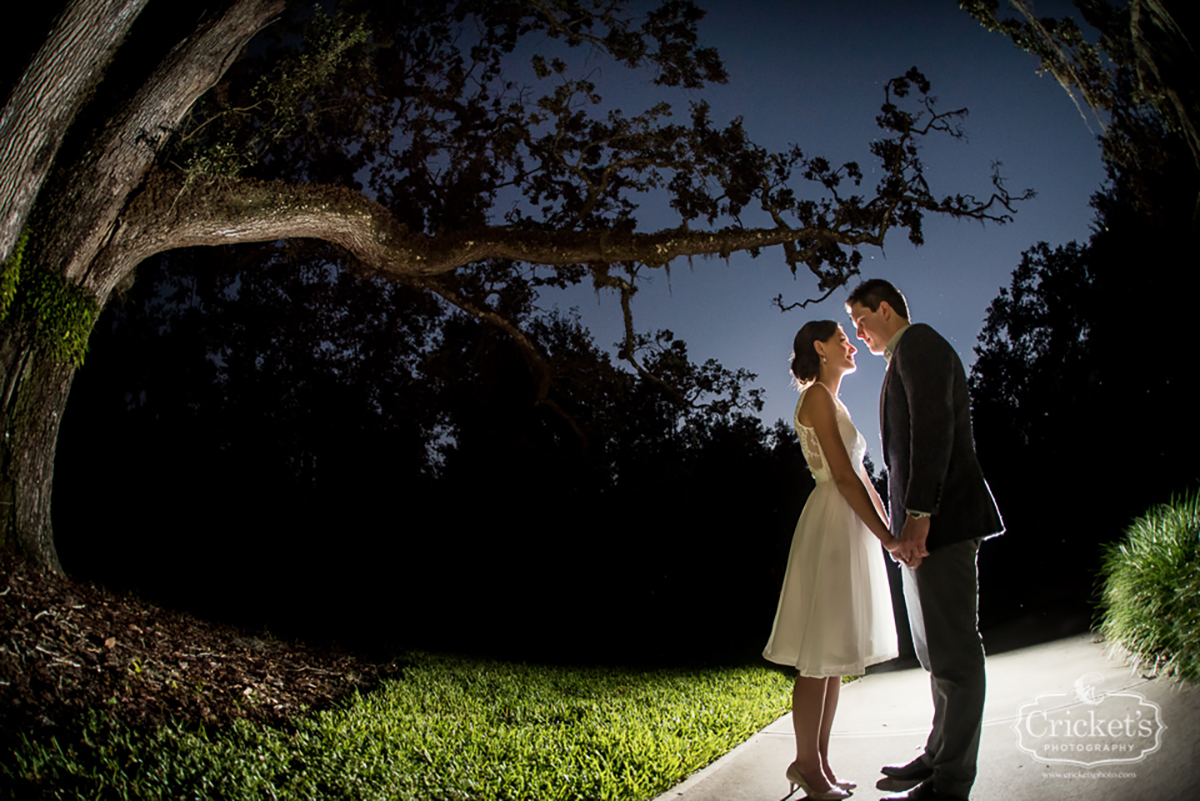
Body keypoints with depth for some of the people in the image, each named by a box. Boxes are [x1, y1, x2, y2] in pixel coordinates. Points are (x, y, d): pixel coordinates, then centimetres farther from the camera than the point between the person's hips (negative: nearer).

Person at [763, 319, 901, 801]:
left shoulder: (832, 401, 22)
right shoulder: (817, 396, -8)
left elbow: (861, 475, 18)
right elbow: (843, 476, -16)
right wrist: (887, 537, -16)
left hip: (851, 528, 10)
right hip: (832, 526, -10)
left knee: (835, 654, 11)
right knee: (819, 656, -4)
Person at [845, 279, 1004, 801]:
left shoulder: (917, 343, -6)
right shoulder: (908, 355, 24)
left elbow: (933, 426, -19)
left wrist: (917, 513, -25)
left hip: (940, 521, -11)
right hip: (925, 525, 11)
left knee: (953, 651, -6)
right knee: (938, 652, 16)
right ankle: (939, 757, 27)